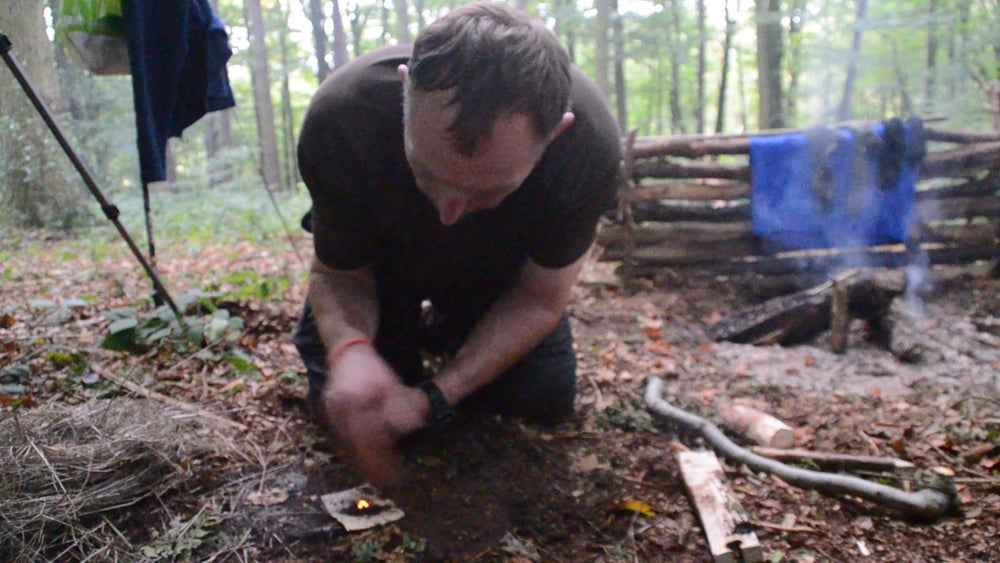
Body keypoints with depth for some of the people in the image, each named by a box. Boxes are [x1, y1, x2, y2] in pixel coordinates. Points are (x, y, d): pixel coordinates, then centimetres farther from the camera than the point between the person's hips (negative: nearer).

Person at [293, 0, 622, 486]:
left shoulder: (590, 143, -38)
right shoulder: (340, 118, -39)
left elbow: (539, 298, -23)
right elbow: (338, 273, -23)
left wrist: (436, 396, -31)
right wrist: (350, 348, -46)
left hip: (498, 273, 1)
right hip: (386, 258, 0)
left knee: (546, 398, -7)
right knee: (343, 404, -10)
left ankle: (442, 335, 23)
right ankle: (416, 335, 24)